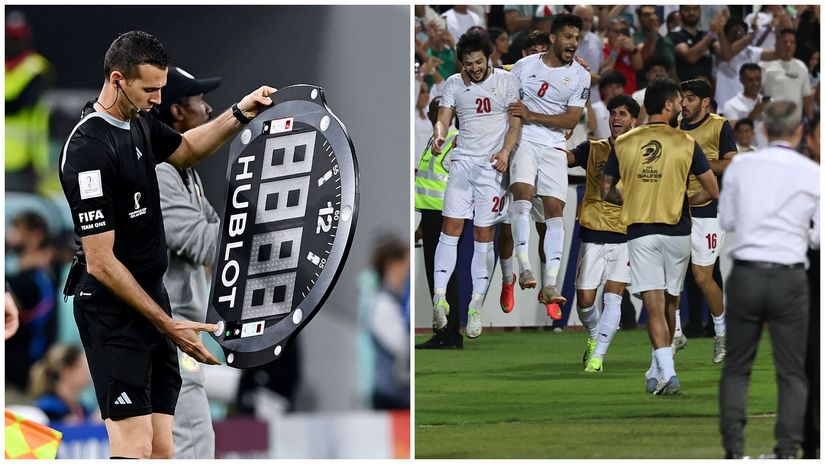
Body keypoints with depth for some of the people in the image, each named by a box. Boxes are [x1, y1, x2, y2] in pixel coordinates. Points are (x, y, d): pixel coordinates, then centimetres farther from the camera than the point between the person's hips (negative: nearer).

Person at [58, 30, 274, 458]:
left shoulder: (139, 121, 8)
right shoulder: (89, 148, -21)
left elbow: (185, 149, 33)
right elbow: (101, 262, -21)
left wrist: (239, 114, 16)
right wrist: (168, 324, -19)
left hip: (152, 296, 9)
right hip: (113, 311, -9)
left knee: (161, 451, 4)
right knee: (135, 447, -16)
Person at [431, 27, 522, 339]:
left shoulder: (506, 81, 2)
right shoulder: (454, 84, 10)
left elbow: (516, 124, 0)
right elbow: (443, 119, 5)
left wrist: (506, 152, -18)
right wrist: (438, 136, -18)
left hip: (493, 166, -2)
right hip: (463, 161, 2)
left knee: (484, 235, -2)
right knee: (451, 226, -9)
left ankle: (476, 307, 2)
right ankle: (439, 297, -11)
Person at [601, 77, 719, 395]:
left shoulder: (623, 144, 2)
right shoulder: (686, 144, -3)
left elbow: (606, 192, 6)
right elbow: (712, 191, -1)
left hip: (640, 232, 0)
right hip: (677, 231, 0)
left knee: (655, 305, -4)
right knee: (670, 303, 16)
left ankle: (667, 372, -18)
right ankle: (659, 370, 26)